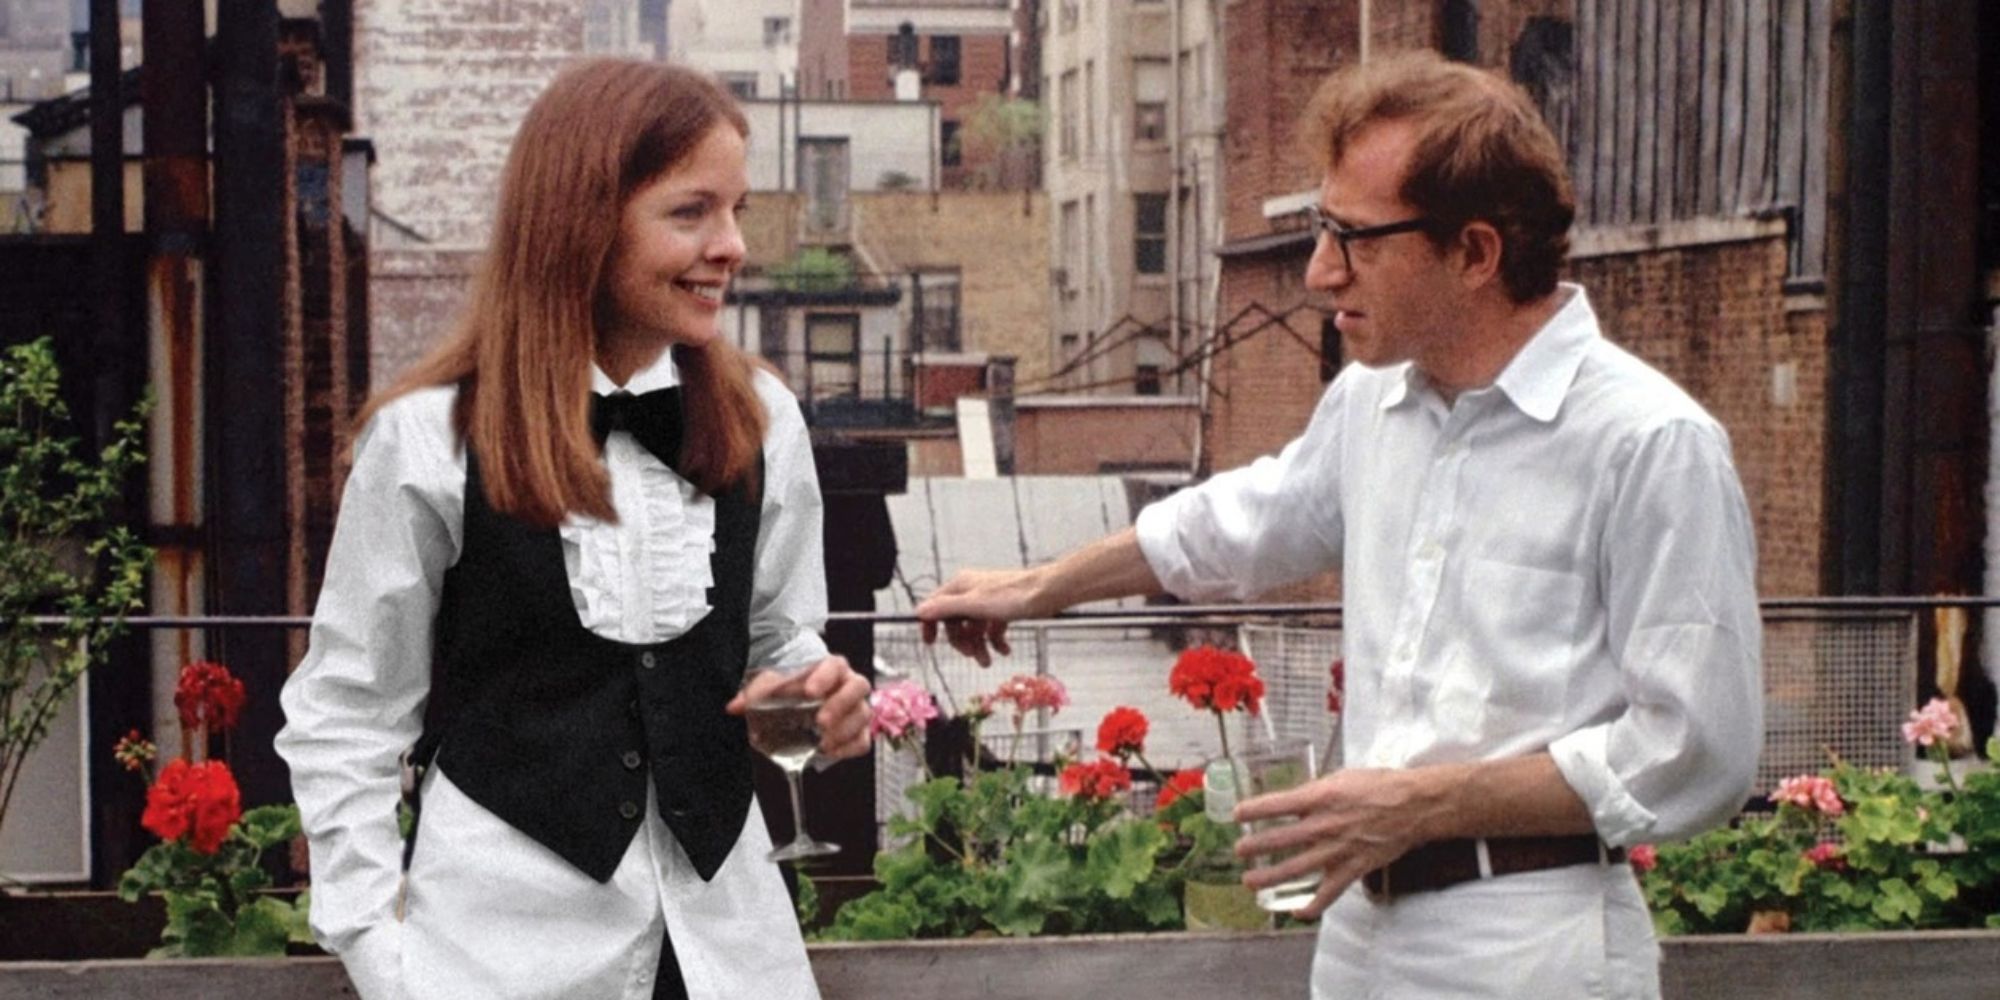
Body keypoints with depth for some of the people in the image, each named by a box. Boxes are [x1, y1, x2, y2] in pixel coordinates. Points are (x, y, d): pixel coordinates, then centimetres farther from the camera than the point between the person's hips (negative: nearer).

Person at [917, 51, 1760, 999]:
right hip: (1363, 923, 6)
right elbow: (1244, 522, 28)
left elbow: (1697, 751, -16)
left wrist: (1423, 803, -15)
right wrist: (1039, 589, 36)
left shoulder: (1653, 443, -14)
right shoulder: (1369, 400, 8)